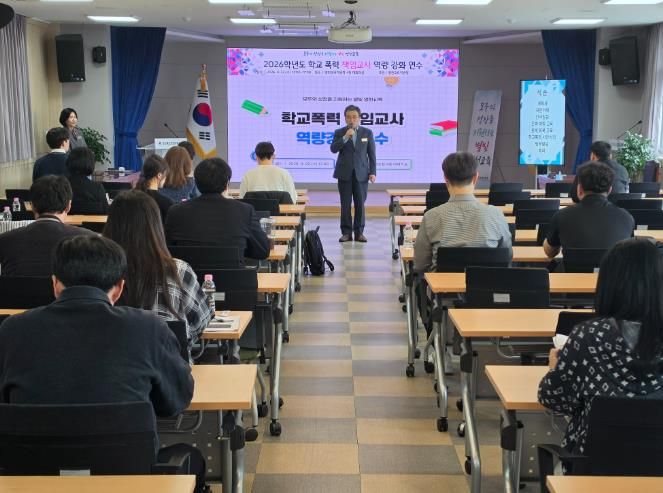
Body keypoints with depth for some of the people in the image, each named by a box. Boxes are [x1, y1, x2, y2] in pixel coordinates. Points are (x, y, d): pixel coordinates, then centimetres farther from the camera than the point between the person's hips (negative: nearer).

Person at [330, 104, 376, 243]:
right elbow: (333, 149, -8)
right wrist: (345, 137, -18)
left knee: (360, 204, 1)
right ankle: (346, 232, 6)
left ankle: (359, 232, 8)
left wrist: (372, 172, -1)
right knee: (345, 204, 1)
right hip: (344, 173, 0)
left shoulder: (367, 133, 6)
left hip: (361, 173, 0)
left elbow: (372, 154, 6)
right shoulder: (339, 133, 5)